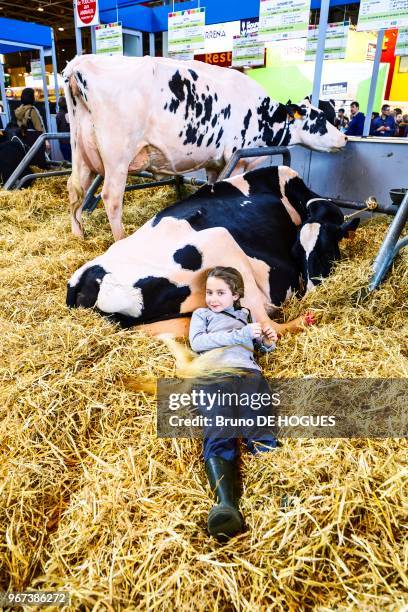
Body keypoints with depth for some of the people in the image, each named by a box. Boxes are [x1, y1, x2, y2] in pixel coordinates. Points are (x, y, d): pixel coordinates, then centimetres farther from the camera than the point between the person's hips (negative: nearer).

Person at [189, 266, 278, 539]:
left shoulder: (246, 314, 36)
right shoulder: (201, 314, 28)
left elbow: (262, 347, 39)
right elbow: (197, 342, 8)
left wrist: (268, 341, 13)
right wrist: (241, 334, 1)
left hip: (250, 373, 3)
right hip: (215, 376, -3)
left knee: (265, 436, -25)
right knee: (218, 439, -29)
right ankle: (225, 505, -46)